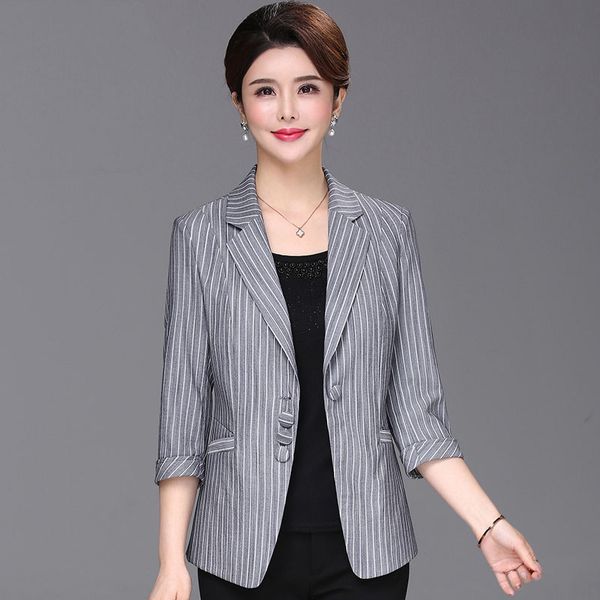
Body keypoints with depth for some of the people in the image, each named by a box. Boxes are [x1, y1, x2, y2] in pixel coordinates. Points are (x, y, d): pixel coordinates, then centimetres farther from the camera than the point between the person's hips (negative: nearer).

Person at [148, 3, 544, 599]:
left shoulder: (388, 231, 2)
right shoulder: (202, 236, -1)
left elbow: (414, 406, 3)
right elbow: (184, 410, 0)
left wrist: (488, 524, -6)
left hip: (366, 549, 1)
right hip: (245, 551, -1)